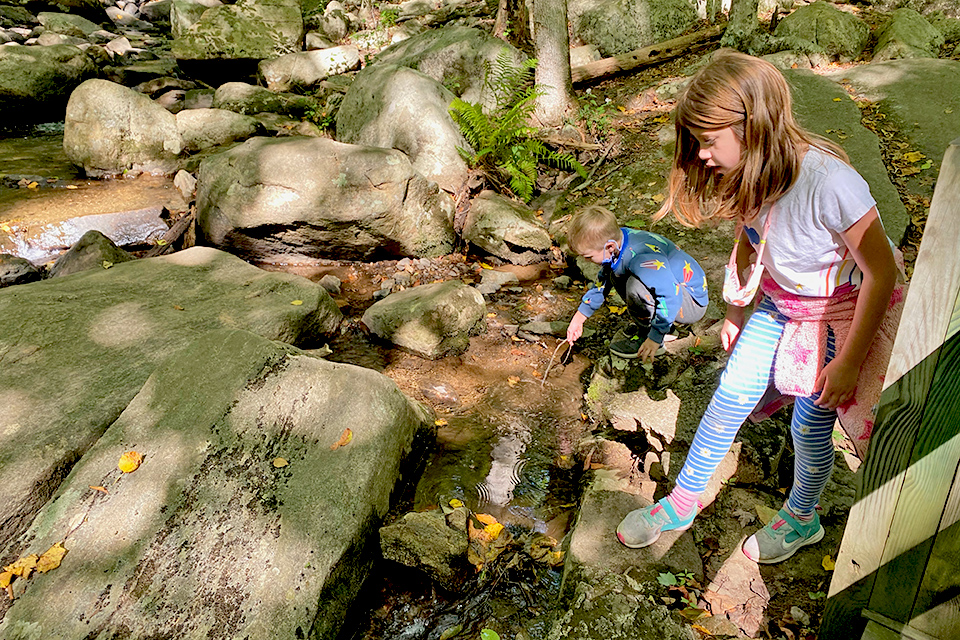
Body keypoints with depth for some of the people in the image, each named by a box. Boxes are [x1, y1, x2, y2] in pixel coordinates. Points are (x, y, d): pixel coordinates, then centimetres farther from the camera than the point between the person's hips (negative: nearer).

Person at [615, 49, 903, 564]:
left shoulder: (830, 183, -36)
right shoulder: (750, 174, -14)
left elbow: (882, 271, -25)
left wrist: (849, 360, -20)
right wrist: (734, 309, 12)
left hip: (839, 311, -5)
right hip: (779, 301, 6)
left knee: (809, 424, 4)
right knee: (731, 395, 5)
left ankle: (801, 520, 35)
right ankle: (682, 503, 22)